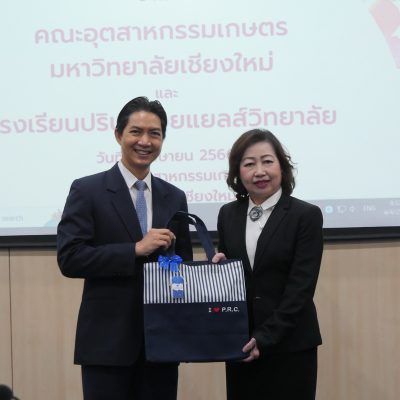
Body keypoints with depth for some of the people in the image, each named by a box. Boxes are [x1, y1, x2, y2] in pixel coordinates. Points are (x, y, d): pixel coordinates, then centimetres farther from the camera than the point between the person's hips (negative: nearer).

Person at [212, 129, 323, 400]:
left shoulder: (306, 215, -7)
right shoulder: (228, 214, 7)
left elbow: (301, 287, -12)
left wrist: (265, 338, -17)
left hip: (289, 344, -4)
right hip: (240, 342, 4)